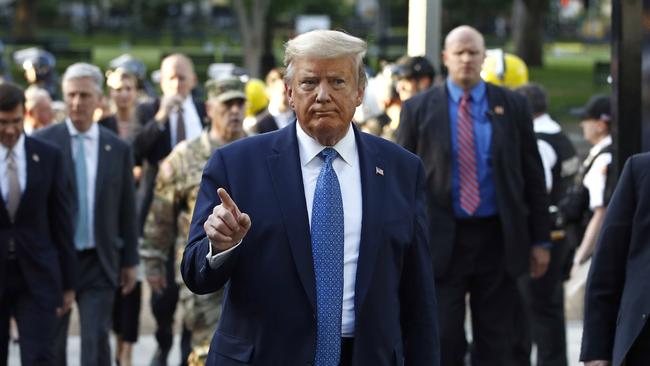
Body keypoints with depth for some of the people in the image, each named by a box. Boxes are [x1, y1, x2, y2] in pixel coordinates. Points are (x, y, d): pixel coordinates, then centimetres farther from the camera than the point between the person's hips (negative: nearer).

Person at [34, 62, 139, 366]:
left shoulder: (118, 149, 4)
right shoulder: (44, 142, -3)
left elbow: (127, 210, 8)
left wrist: (130, 261, 8)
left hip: (99, 262, 1)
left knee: (97, 341, -6)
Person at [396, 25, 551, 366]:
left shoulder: (513, 106, 5)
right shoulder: (418, 108, 2)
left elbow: (533, 176, 7)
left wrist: (540, 240, 4)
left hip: (498, 239, 1)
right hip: (442, 240, -1)